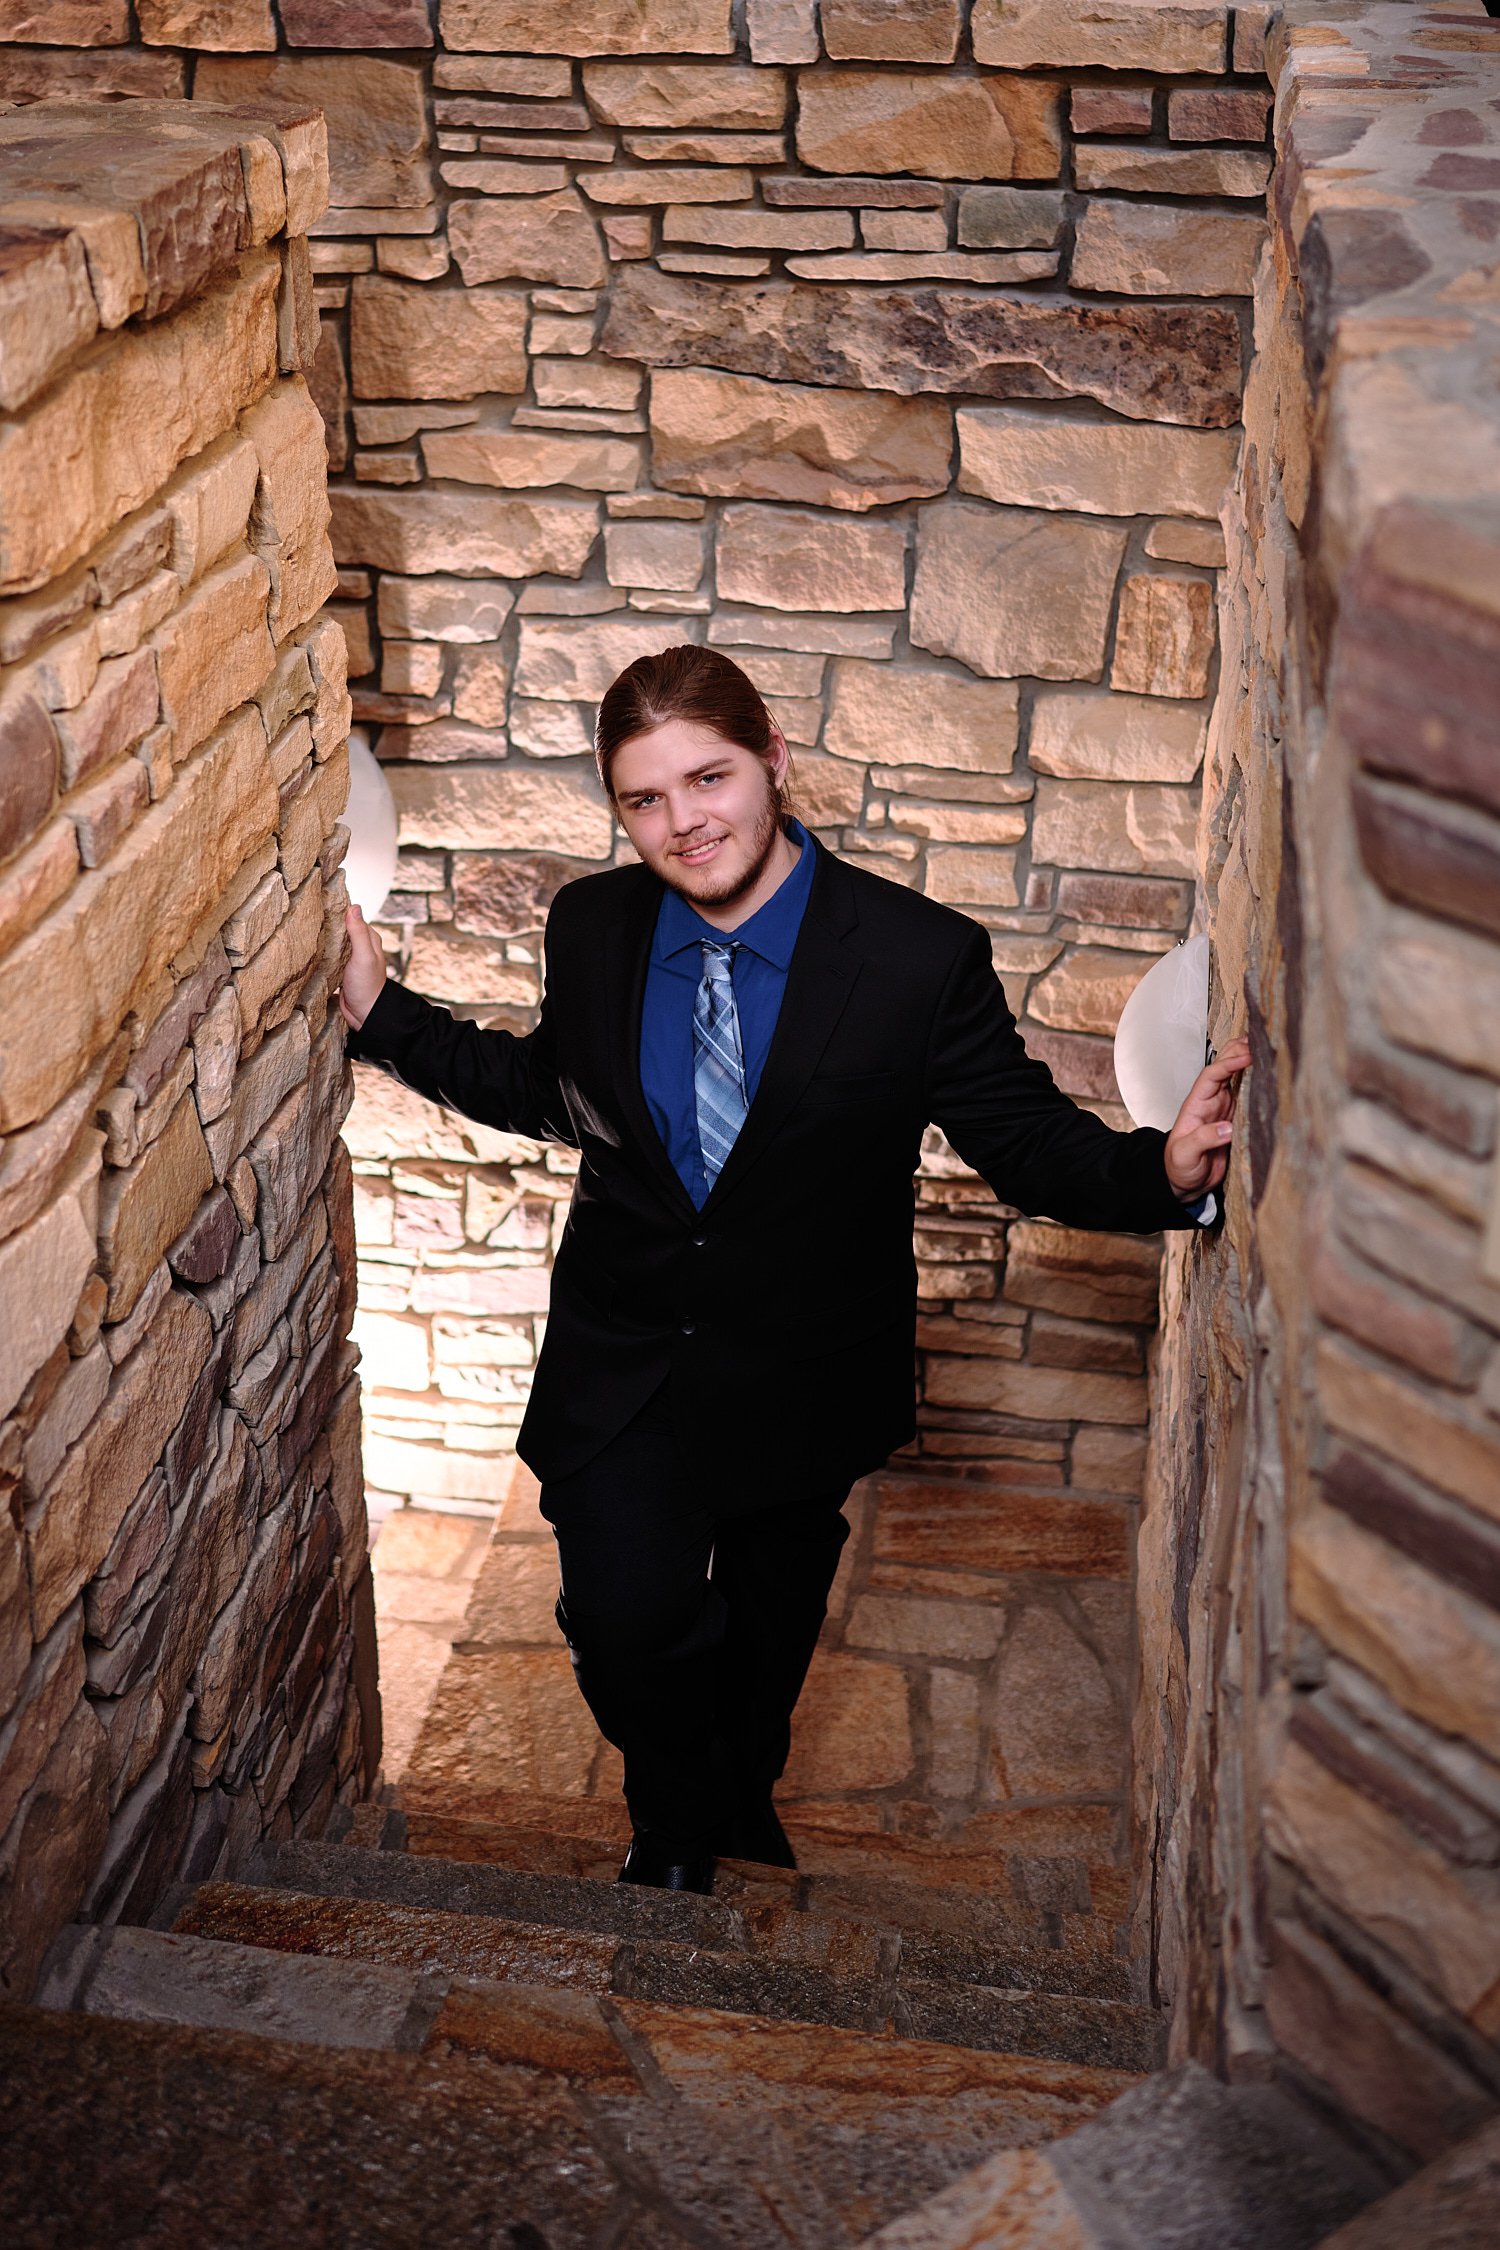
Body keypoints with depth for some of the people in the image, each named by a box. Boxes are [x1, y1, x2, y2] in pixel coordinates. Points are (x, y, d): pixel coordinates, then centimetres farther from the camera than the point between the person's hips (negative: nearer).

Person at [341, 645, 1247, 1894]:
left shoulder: (921, 957, -19)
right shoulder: (592, 925, -8)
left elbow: (1029, 1141, -13)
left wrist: (1165, 1171, -32)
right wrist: (381, 1012, 3)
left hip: (803, 1377, -1)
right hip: (621, 1366, 1)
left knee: (769, 1622, 22)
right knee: (626, 1615, -16)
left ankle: (743, 1788, 58)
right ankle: (677, 1812, 20)